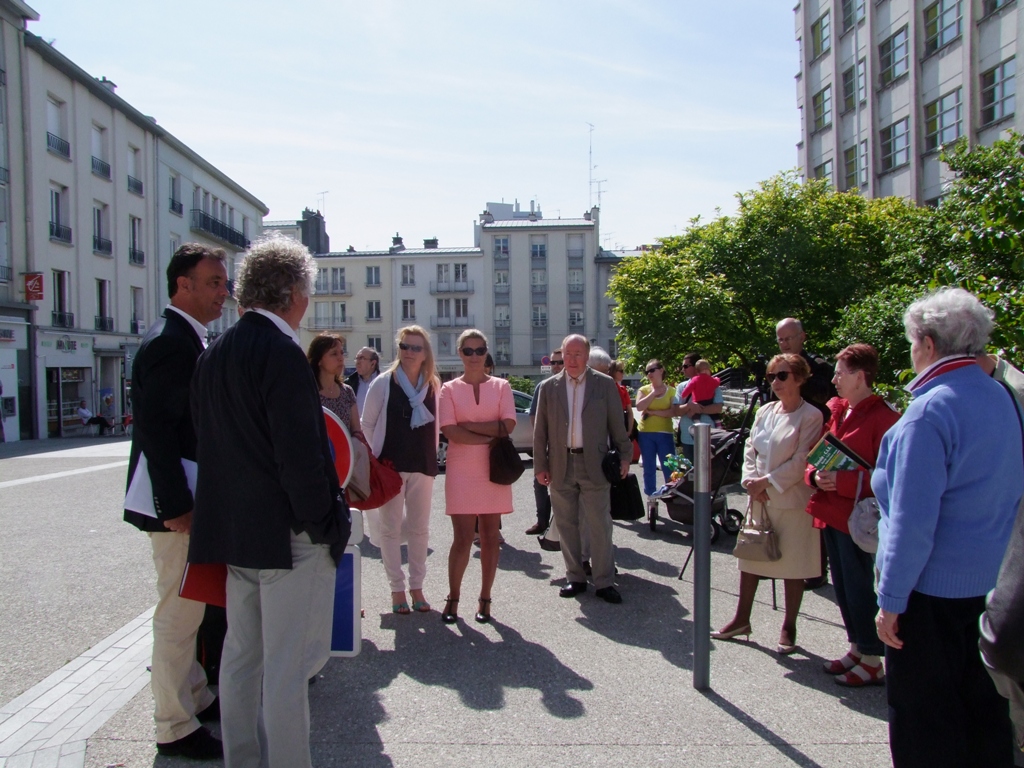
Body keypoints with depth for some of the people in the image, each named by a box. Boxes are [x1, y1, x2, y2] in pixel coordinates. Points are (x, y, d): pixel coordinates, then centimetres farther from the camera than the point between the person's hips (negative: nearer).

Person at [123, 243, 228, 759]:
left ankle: (195, 698, 36)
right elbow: (155, 427, -24)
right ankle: (176, 728, 16)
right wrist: (177, 504, -23)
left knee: (187, 611, 21)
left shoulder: (187, 338, 13)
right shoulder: (169, 341, -18)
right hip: (175, 502, -10)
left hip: (190, 500, 10)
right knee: (178, 614, 2)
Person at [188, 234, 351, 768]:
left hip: (232, 527, 9)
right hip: (287, 533, -9)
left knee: (242, 654, 19)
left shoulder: (214, 354, 9)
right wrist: (328, 524, -11)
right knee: (289, 664, 2)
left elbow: (206, 440, 13)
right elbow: (300, 456, -22)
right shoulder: (282, 353, -18)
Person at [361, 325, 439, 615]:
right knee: (391, 528, 5)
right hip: (390, 466, -2)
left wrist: (431, 455, 6)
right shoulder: (383, 383, -4)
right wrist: (378, 455, 0)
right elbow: (367, 424, 2)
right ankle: (397, 588, 17)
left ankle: (417, 586, 22)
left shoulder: (433, 385, 4)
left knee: (419, 528, 9)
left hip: (423, 466, 3)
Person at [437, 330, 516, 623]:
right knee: (462, 538, -2)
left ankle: (485, 599, 17)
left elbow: (508, 425, -7)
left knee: (490, 537, 6)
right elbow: (449, 431, -9)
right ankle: (453, 598, 12)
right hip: (461, 471, -1)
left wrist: (468, 425, -10)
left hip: (494, 470, 1)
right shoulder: (450, 389, 4)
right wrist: (489, 437, -12)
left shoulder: (501, 386, 6)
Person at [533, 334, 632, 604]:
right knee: (566, 525, 8)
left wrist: (624, 456, 2)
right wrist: (540, 465, 2)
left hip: (594, 466, -2)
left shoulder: (605, 384, 3)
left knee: (600, 526, 0)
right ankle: (575, 578, 21)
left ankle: (604, 582, 10)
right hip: (560, 466, 2)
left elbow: (617, 424, 5)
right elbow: (540, 430, 6)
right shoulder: (549, 387, 6)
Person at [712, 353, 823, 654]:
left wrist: (767, 481, -15)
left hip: (792, 500, -6)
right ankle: (741, 619, 27)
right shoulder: (764, 411, 7)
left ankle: (788, 628, 21)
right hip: (759, 498, 6)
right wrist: (752, 481, -7)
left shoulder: (810, 416, -11)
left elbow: (801, 461, -15)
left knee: (793, 566, 6)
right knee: (749, 559, 13)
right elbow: (750, 449, 8)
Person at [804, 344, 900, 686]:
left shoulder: (883, 417, -14)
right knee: (842, 585, 17)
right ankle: (857, 649, 32)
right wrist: (815, 475, -5)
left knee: (858, 588, 1)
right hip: (831, 513, 8)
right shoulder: (834, 409, 9)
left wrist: (843, 481, -24)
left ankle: (873, 662, 16)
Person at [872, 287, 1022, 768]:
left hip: (933, 587, -8)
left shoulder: (930, 411, -21)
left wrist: (891, 599, -15)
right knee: (981, 702, 20)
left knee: (923, 715, 7)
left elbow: (913, 521, -22)